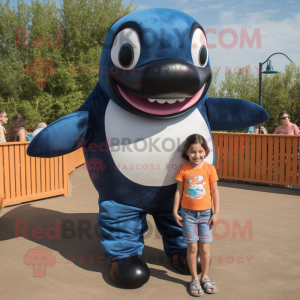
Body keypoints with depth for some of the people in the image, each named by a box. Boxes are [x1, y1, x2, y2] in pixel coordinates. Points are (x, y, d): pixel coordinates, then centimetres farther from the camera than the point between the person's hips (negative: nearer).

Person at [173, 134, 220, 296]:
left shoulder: (209, 168, -5)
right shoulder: (183, 170, -5)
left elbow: (214, 191, -1)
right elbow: (179, 191, -1)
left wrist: (216, 213, -2)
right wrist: (175, 211, -2)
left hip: (205, 213, 1)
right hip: (188, 213, 0)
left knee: (204, 248, 8)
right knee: (192, 248, 5)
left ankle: (205, 277, 29)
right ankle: (194, 279, 23)